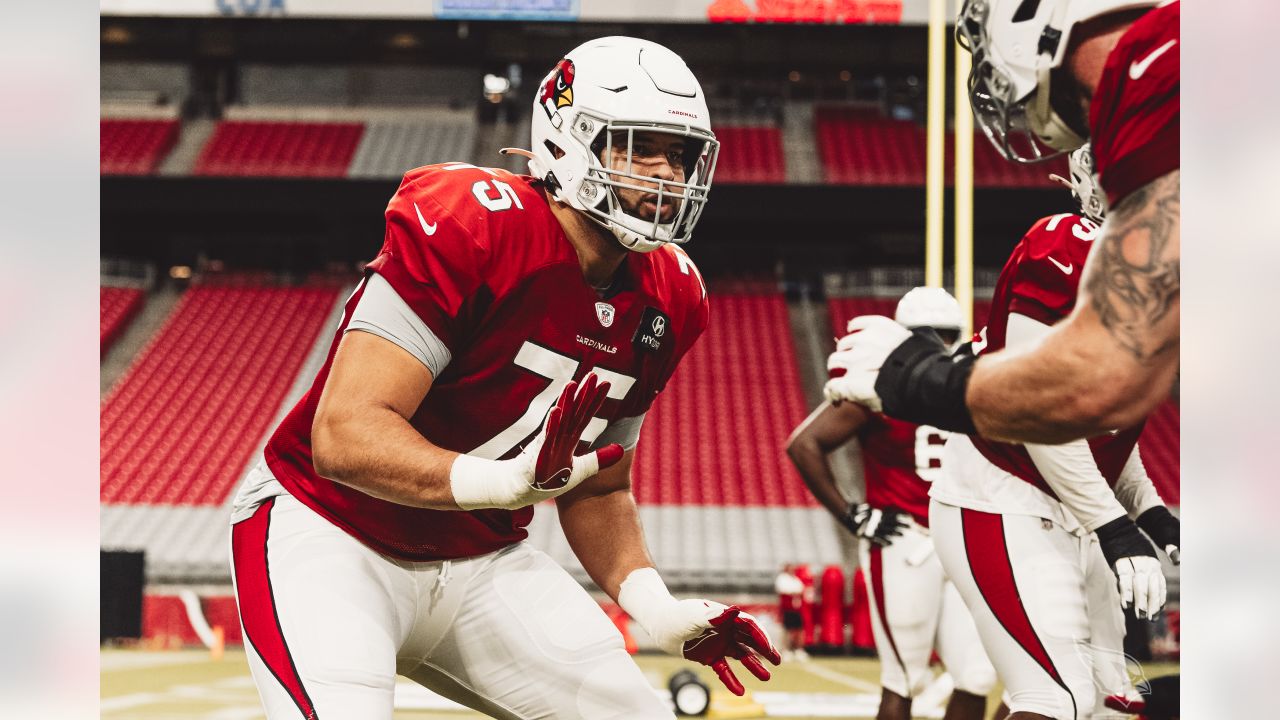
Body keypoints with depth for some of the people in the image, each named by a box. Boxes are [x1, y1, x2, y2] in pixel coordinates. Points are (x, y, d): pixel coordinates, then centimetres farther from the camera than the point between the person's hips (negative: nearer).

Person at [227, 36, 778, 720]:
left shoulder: (668, 300, 1)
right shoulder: (467, 226, -23)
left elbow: (595, 491, 12)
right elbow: (345, 437, -29)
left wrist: (658, 610, -6)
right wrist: (504, 482, -43)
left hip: (480, 559, 8)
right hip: (329, 531, -7)